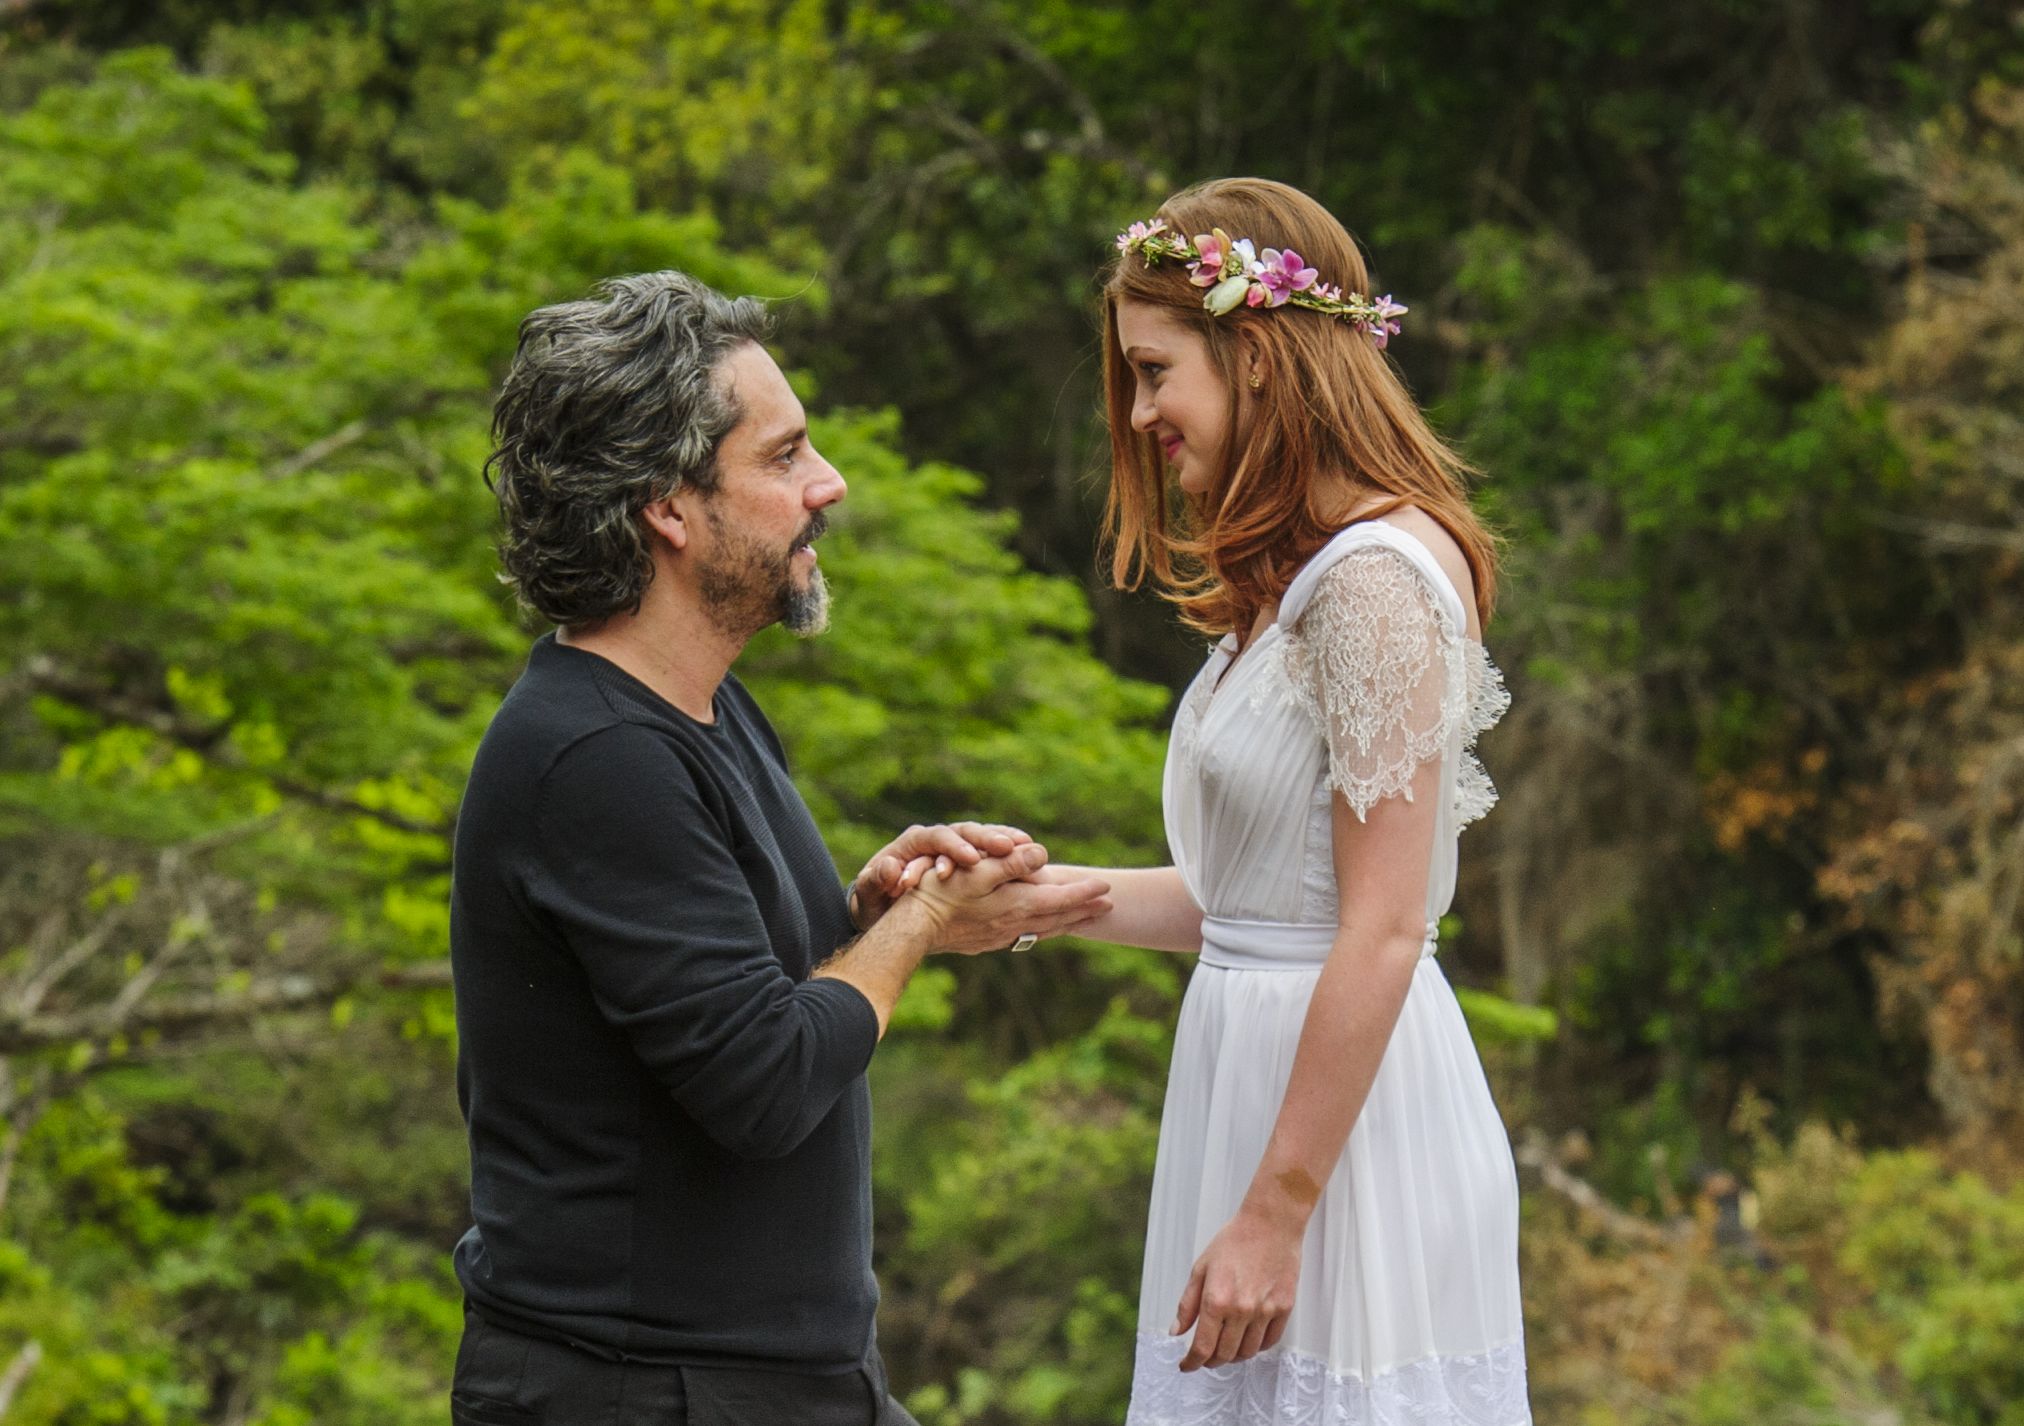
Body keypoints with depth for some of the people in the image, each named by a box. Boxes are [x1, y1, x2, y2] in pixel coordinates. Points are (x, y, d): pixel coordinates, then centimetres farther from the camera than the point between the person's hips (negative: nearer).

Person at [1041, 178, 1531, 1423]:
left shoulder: (1380, 578, -16)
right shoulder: (1296, 574, 14)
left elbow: (1382, 932, -19)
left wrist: (1275, 1213, -19)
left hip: (1347, 1111, -9)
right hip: (1254, 1053, 9)